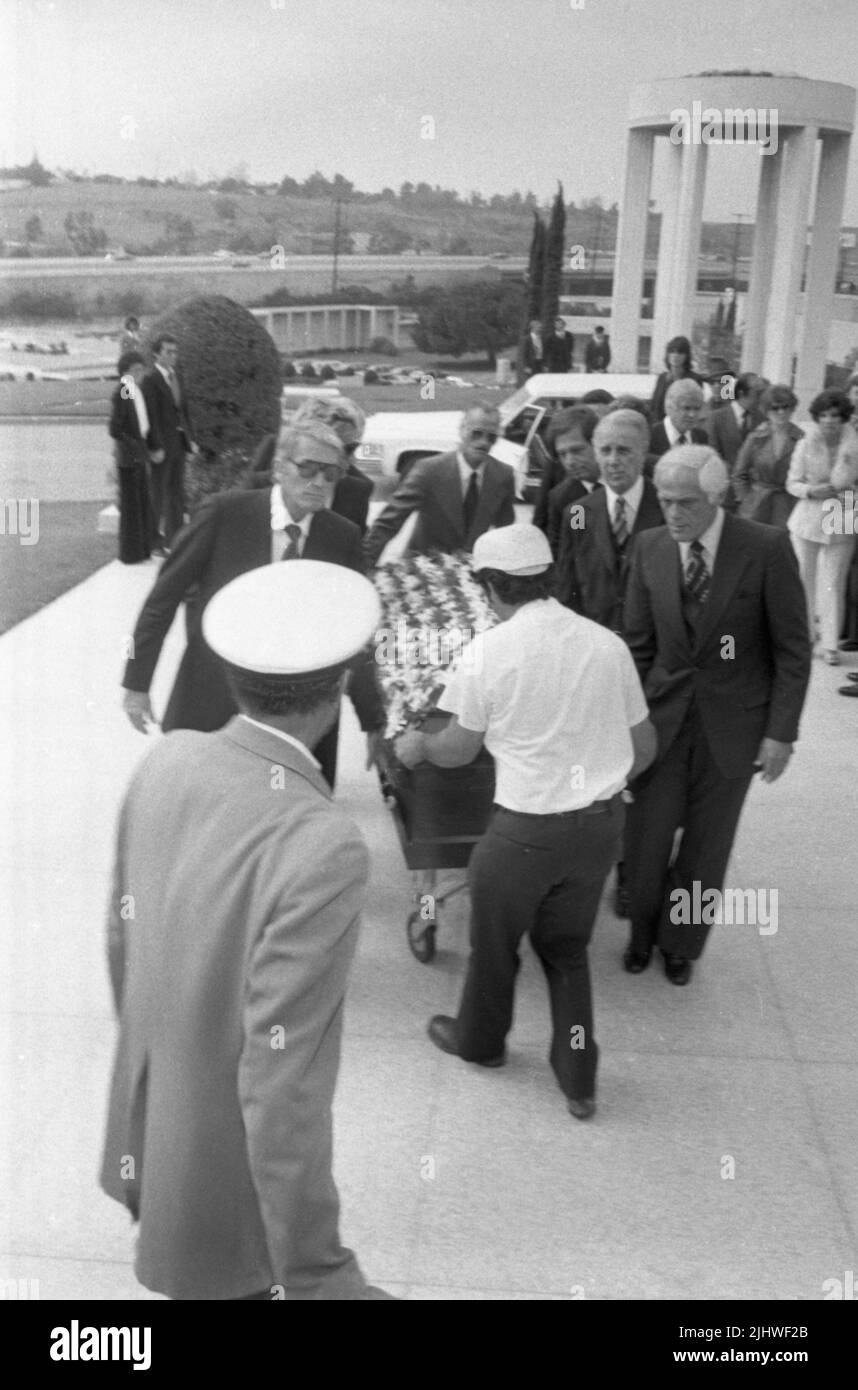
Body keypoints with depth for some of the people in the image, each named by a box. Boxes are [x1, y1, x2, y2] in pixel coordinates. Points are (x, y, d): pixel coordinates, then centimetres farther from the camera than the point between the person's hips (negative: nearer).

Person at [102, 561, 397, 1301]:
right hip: (233, 1174, -6)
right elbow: (281, 1078, -31)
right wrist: (317, 1275, -20)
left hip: (149, 1125, 6)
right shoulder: (322, 848, -34)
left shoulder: (168, 760, -12)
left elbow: (123, 935, 2)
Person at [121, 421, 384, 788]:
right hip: (211, 707, -2)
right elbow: (164, 597, -3)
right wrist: (137, 682, -3)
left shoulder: (343, 538, 0)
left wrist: (374, 722, 2)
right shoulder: (224, 513, -8)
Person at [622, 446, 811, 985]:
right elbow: (639, 643, 4)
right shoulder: (650, 547, -3)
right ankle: (643, 935, 33)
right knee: (646, 839, 5)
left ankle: (681, 944, 34)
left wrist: (782, 731, -11)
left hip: (733, 722, -2)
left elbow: (792, 648, -8)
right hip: (663, 717, 2)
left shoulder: (767, 548, -12)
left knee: (706, 846, 10)